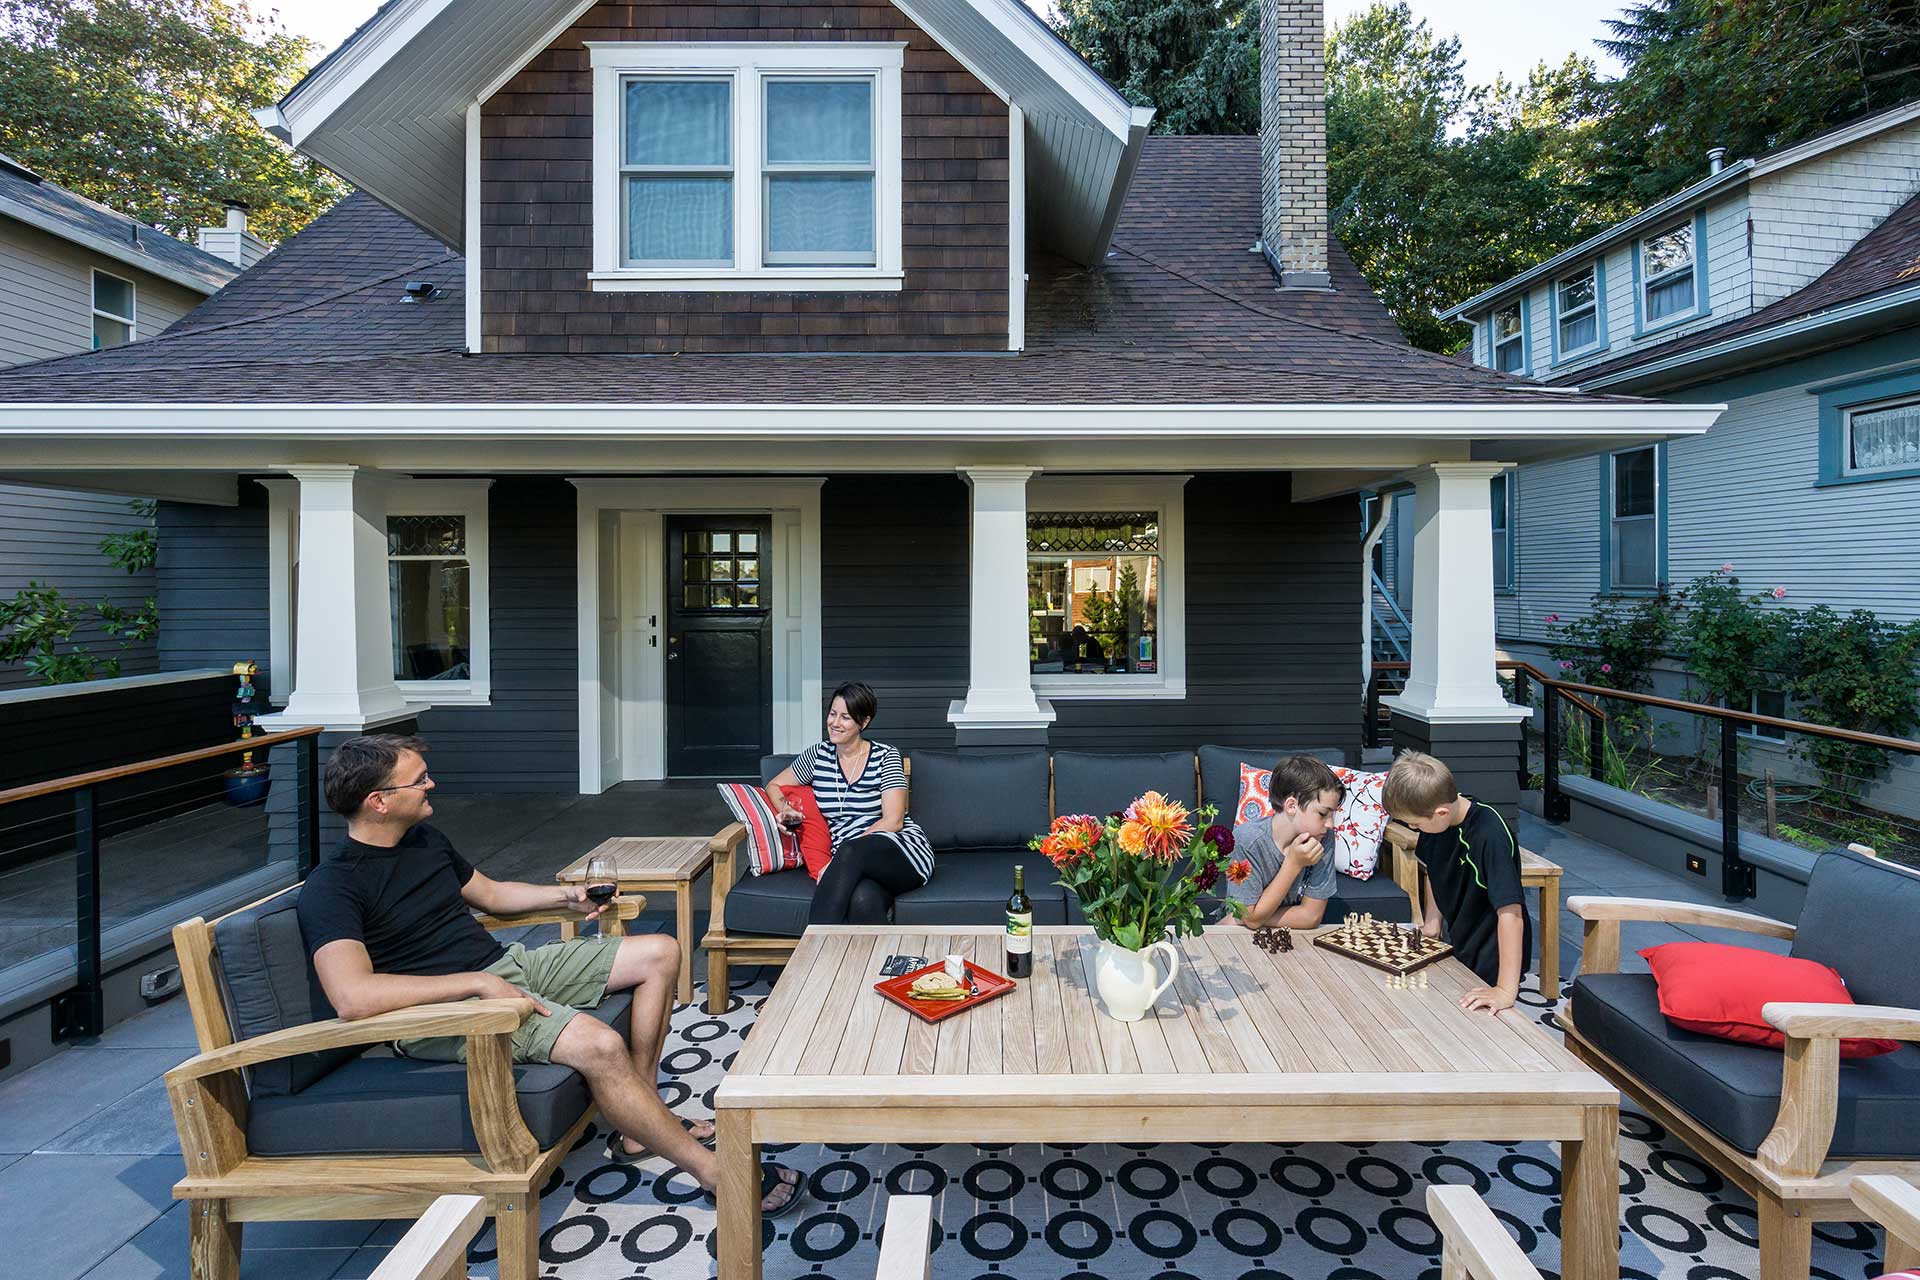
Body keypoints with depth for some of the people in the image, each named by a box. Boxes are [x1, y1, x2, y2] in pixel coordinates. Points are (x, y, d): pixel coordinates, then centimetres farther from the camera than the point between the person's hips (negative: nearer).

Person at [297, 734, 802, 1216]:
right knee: (598, 1043, -33)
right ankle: (711, 1170, -14)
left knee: (660, 952, 1)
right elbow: (352, 997, -29)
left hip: (506, 964, 9)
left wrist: (564, 897, 13)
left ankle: (638, 1128, 2)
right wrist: (479, 982, -28)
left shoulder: (425, 839, 13)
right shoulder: (331, 887, -14)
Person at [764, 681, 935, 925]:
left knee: (850, 852, -37)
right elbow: (774, 786, 24)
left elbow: (893, 821, -8)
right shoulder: (818, 755, 12)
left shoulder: (885, 756, 1)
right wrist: (784, 809, -1)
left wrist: (841, 858, -16)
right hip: (852, 867, 2)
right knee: (864, 898, -38)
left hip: (903, 852, -1)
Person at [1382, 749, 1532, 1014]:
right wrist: (1432, 921, 2)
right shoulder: (1434, 822, -12)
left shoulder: (1491, 836, -33)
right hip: (1456, 947, 7)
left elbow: (1510, 913, -35)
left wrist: (1506, 991, -36)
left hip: (1493, 962, -7)